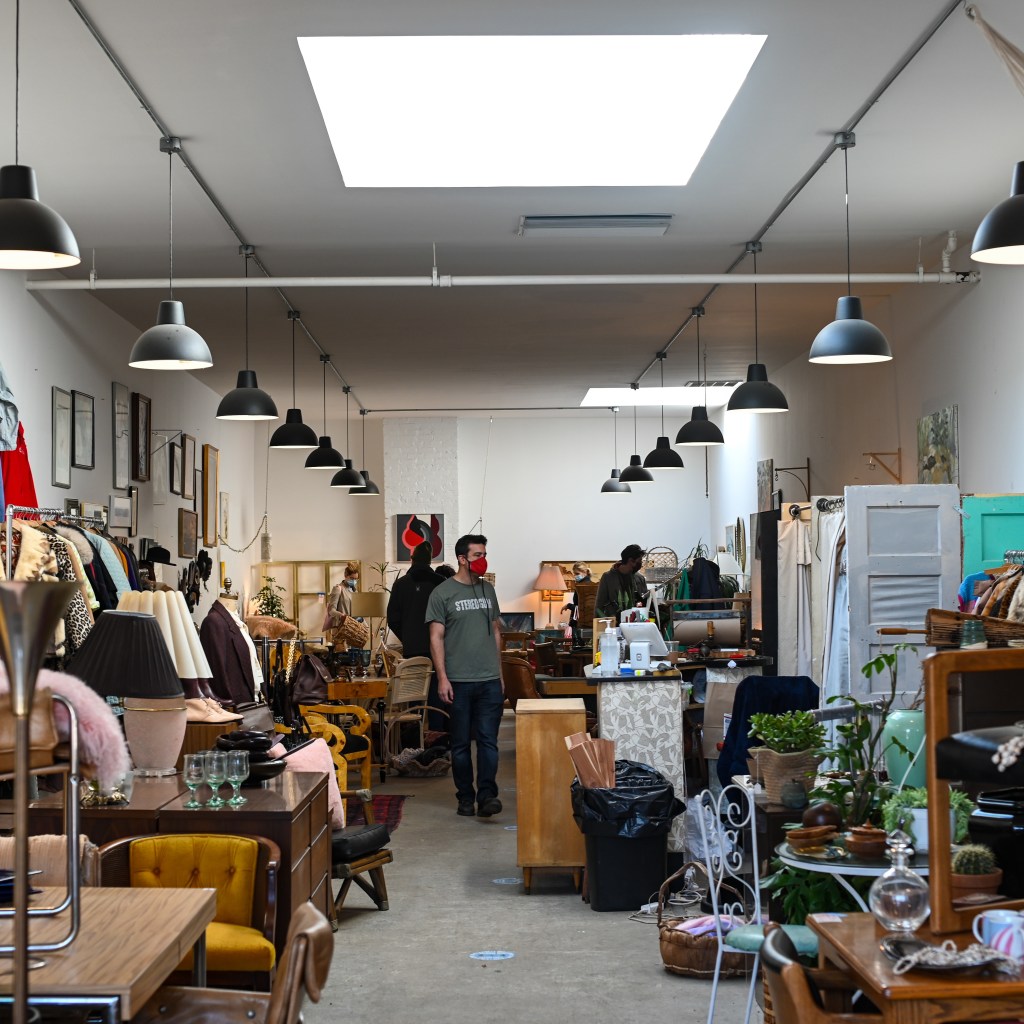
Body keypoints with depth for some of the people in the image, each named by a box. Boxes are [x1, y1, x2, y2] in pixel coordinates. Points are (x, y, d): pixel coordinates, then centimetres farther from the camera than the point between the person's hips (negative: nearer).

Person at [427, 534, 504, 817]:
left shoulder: (488, 590, 12)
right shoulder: (442, 593, -2)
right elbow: (436, 637, -4)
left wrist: (499, 673, 14)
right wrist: (442, 678, -11)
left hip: (490, 680, 3)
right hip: (459, 681, -3)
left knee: (488, 740, -5)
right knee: (461, 743, 5)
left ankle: (486, 796, -8)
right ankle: (465, 797, 14)